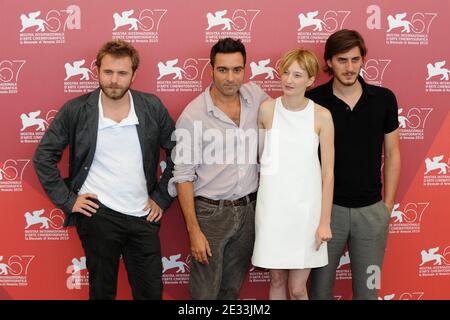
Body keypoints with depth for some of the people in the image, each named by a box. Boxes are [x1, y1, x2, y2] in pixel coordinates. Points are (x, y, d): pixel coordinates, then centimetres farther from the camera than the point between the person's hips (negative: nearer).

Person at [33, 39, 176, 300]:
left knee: (152, 292, 11)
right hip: (97, 214, -1)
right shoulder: (75, 110, -5)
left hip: (144, 217, 2)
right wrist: (67, 200, -4)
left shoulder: (152, 107, -2)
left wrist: (162, 198, 3)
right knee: (102, 290, 13)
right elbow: (44, 156, 1)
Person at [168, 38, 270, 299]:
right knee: (205, 293, 5)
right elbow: (183, 177, -11)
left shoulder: (255, 95, -1)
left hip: (248, 209, 4)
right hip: (210, 212, -4)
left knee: (233, 289, 17)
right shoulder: (193, 115, -14)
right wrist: (194, 230, -14)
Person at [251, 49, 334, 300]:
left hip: (306, 207, -1)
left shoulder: (322, 116, -6)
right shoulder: (267, 110, -2)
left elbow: (328, 172, -4)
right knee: (277, 280, 12)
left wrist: (325, 221, -6)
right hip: (272, 206, 1)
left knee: (297, 288, 2)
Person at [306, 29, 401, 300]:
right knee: (320, 286, 11)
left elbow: (392, 153, 5)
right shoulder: (313, 101, -6)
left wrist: (388, 205, 4)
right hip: (327, 207, -1)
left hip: (372, 210, 2)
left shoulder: (384, 99, -1)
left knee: (368, 288, 13)